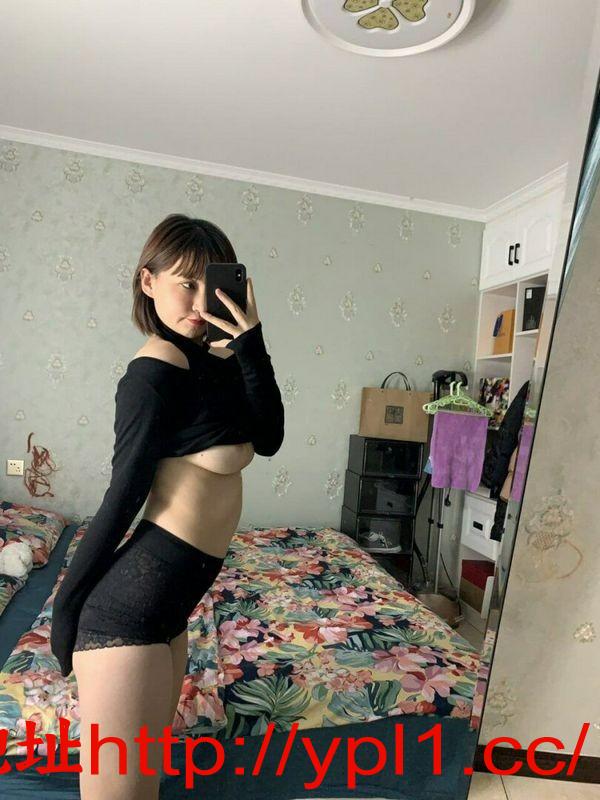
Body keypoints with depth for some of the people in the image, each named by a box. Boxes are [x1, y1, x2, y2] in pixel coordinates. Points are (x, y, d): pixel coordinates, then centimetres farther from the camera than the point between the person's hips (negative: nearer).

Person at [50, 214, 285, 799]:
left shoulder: (216, 358, 8)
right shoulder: (154, 371, -16)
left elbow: (268, 439, -1)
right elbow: (124, 493, -14)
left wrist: (250, 343, -9)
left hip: (169, 599, 9)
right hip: (134, 600, -8)